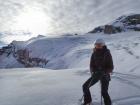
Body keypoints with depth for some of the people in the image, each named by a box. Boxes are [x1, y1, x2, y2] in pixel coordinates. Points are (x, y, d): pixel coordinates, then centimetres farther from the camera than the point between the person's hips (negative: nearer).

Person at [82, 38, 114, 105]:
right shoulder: (94, 54, -2)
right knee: (85, 86, 2)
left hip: (105, 75, -4)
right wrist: (93, 72, -18)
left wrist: (104, 72, -26)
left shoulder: (107, 54, -13)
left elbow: (111, 67, -11)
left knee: (104, 92, -18)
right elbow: (92, 65, 2)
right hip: (96, 74, 5)